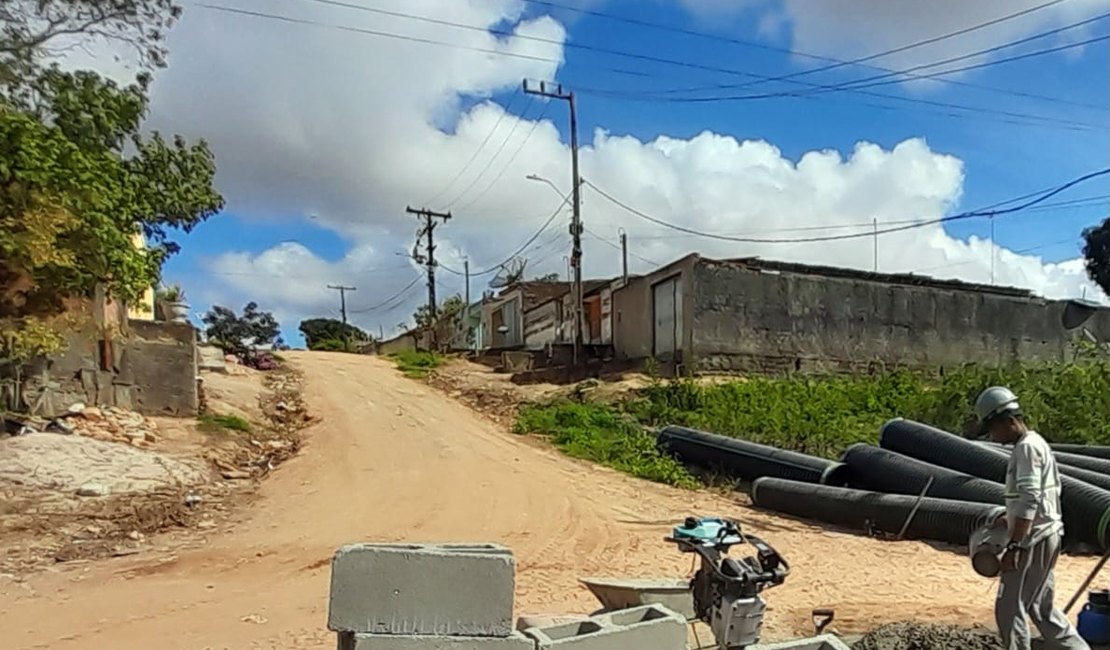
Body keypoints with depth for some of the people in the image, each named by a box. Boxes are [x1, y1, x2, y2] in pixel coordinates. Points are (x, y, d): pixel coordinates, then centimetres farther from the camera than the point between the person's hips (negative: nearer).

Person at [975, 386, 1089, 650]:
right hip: (1044, 537, 10)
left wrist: (1013, 546, -25)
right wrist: (1012, 518, 22)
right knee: (1041, 606, 19)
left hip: (1034, 541, -10)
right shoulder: (1035, 443, 13)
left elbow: (1029, 500, -24)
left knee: (1009, 608, -3)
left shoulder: (1027, 447, -17)